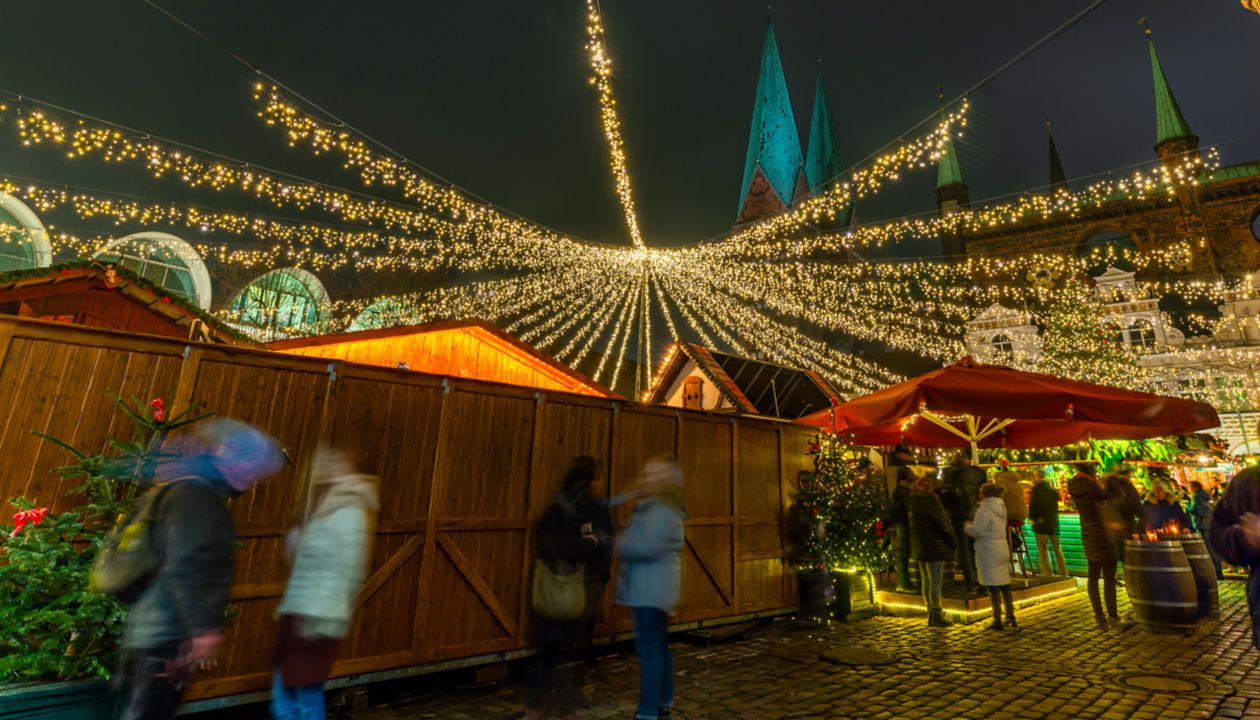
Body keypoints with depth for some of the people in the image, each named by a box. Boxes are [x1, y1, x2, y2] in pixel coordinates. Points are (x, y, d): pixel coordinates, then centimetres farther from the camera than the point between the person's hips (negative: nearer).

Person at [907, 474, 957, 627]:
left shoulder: (911, 501, 2)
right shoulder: (930, 501, -19)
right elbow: (943, 523, -14)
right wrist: (953, 541, -3)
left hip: (919, 546, 8)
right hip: (934, 546, -8)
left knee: (926, 580, 14)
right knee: (935, 581, 0)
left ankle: (931, 614, 23)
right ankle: (936, 616, 6)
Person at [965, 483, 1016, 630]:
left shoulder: (985, 509, -16)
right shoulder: (1001, 507, 12)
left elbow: (977, 531, -20)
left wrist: (967, 526, -1)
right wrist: (974, 524, 17)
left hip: (989, 552, -9)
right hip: (1002, 549, 9)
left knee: (993, 587, -3)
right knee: (1005, 584, 16)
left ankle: (997, 620, 1)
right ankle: (1011, 617, 24)